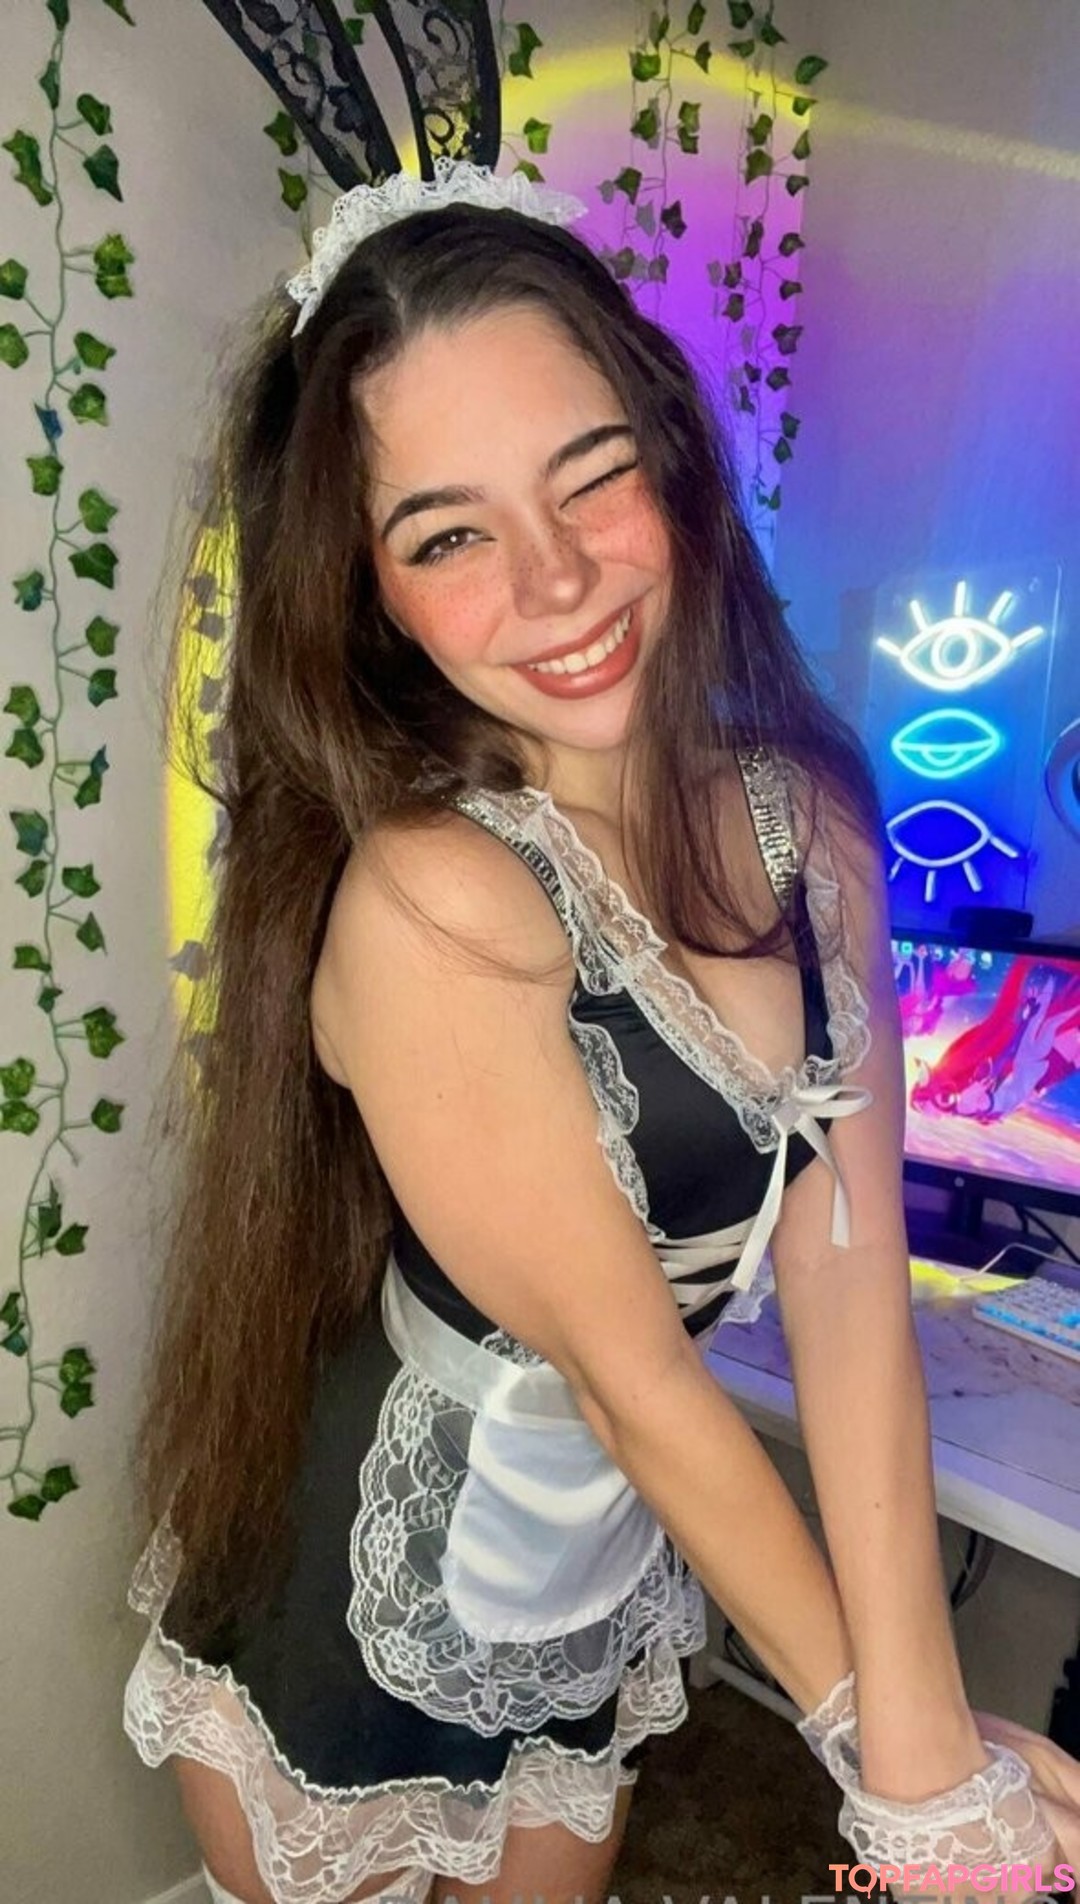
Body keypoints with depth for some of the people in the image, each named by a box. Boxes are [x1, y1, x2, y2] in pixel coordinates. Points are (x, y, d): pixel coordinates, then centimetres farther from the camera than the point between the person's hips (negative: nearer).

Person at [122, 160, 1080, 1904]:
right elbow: (631, 1373, -23)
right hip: (352, 1624, -4)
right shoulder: (428, 899, -31)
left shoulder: (804, 810, -12)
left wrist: (927, 1743, -15)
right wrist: (884, 1748, -10)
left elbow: (849, 1289, -13)